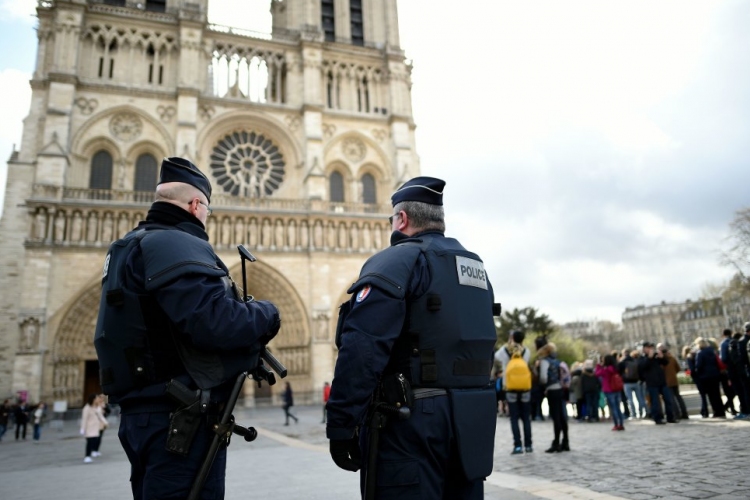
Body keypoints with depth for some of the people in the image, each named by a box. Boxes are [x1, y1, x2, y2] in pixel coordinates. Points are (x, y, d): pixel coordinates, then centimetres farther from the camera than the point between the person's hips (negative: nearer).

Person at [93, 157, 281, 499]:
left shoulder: (130, 247, 18)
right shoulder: (177, 244, -15)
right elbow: (215, 323, -28)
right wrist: (266, 315, -8)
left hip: (143, 412, 10)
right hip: (180, 420, -10)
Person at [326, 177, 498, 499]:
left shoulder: (396, 261, -9)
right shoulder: (477, 268, 16)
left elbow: (362, 349, -20)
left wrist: (341, 425, -17)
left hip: (412, 419, -8)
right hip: (472, 420, 8)